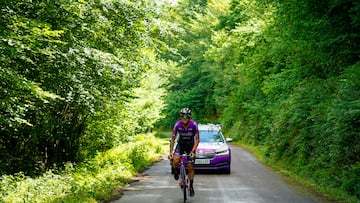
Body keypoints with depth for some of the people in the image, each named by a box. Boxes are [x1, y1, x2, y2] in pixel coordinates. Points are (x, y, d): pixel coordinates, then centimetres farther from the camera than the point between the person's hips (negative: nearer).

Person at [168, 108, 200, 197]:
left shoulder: (194, 125, -25)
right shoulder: (177, 125, -22)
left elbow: (197, 139, -18)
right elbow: (173, 139, -13)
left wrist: (192, 151, -30)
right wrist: (171, 152, -21)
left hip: (191, 145, -1)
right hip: (181, 144, 1)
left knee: (190, 167, -4)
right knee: (175, 160, -26)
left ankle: (191, 186, 11)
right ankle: (176, 171, 8)